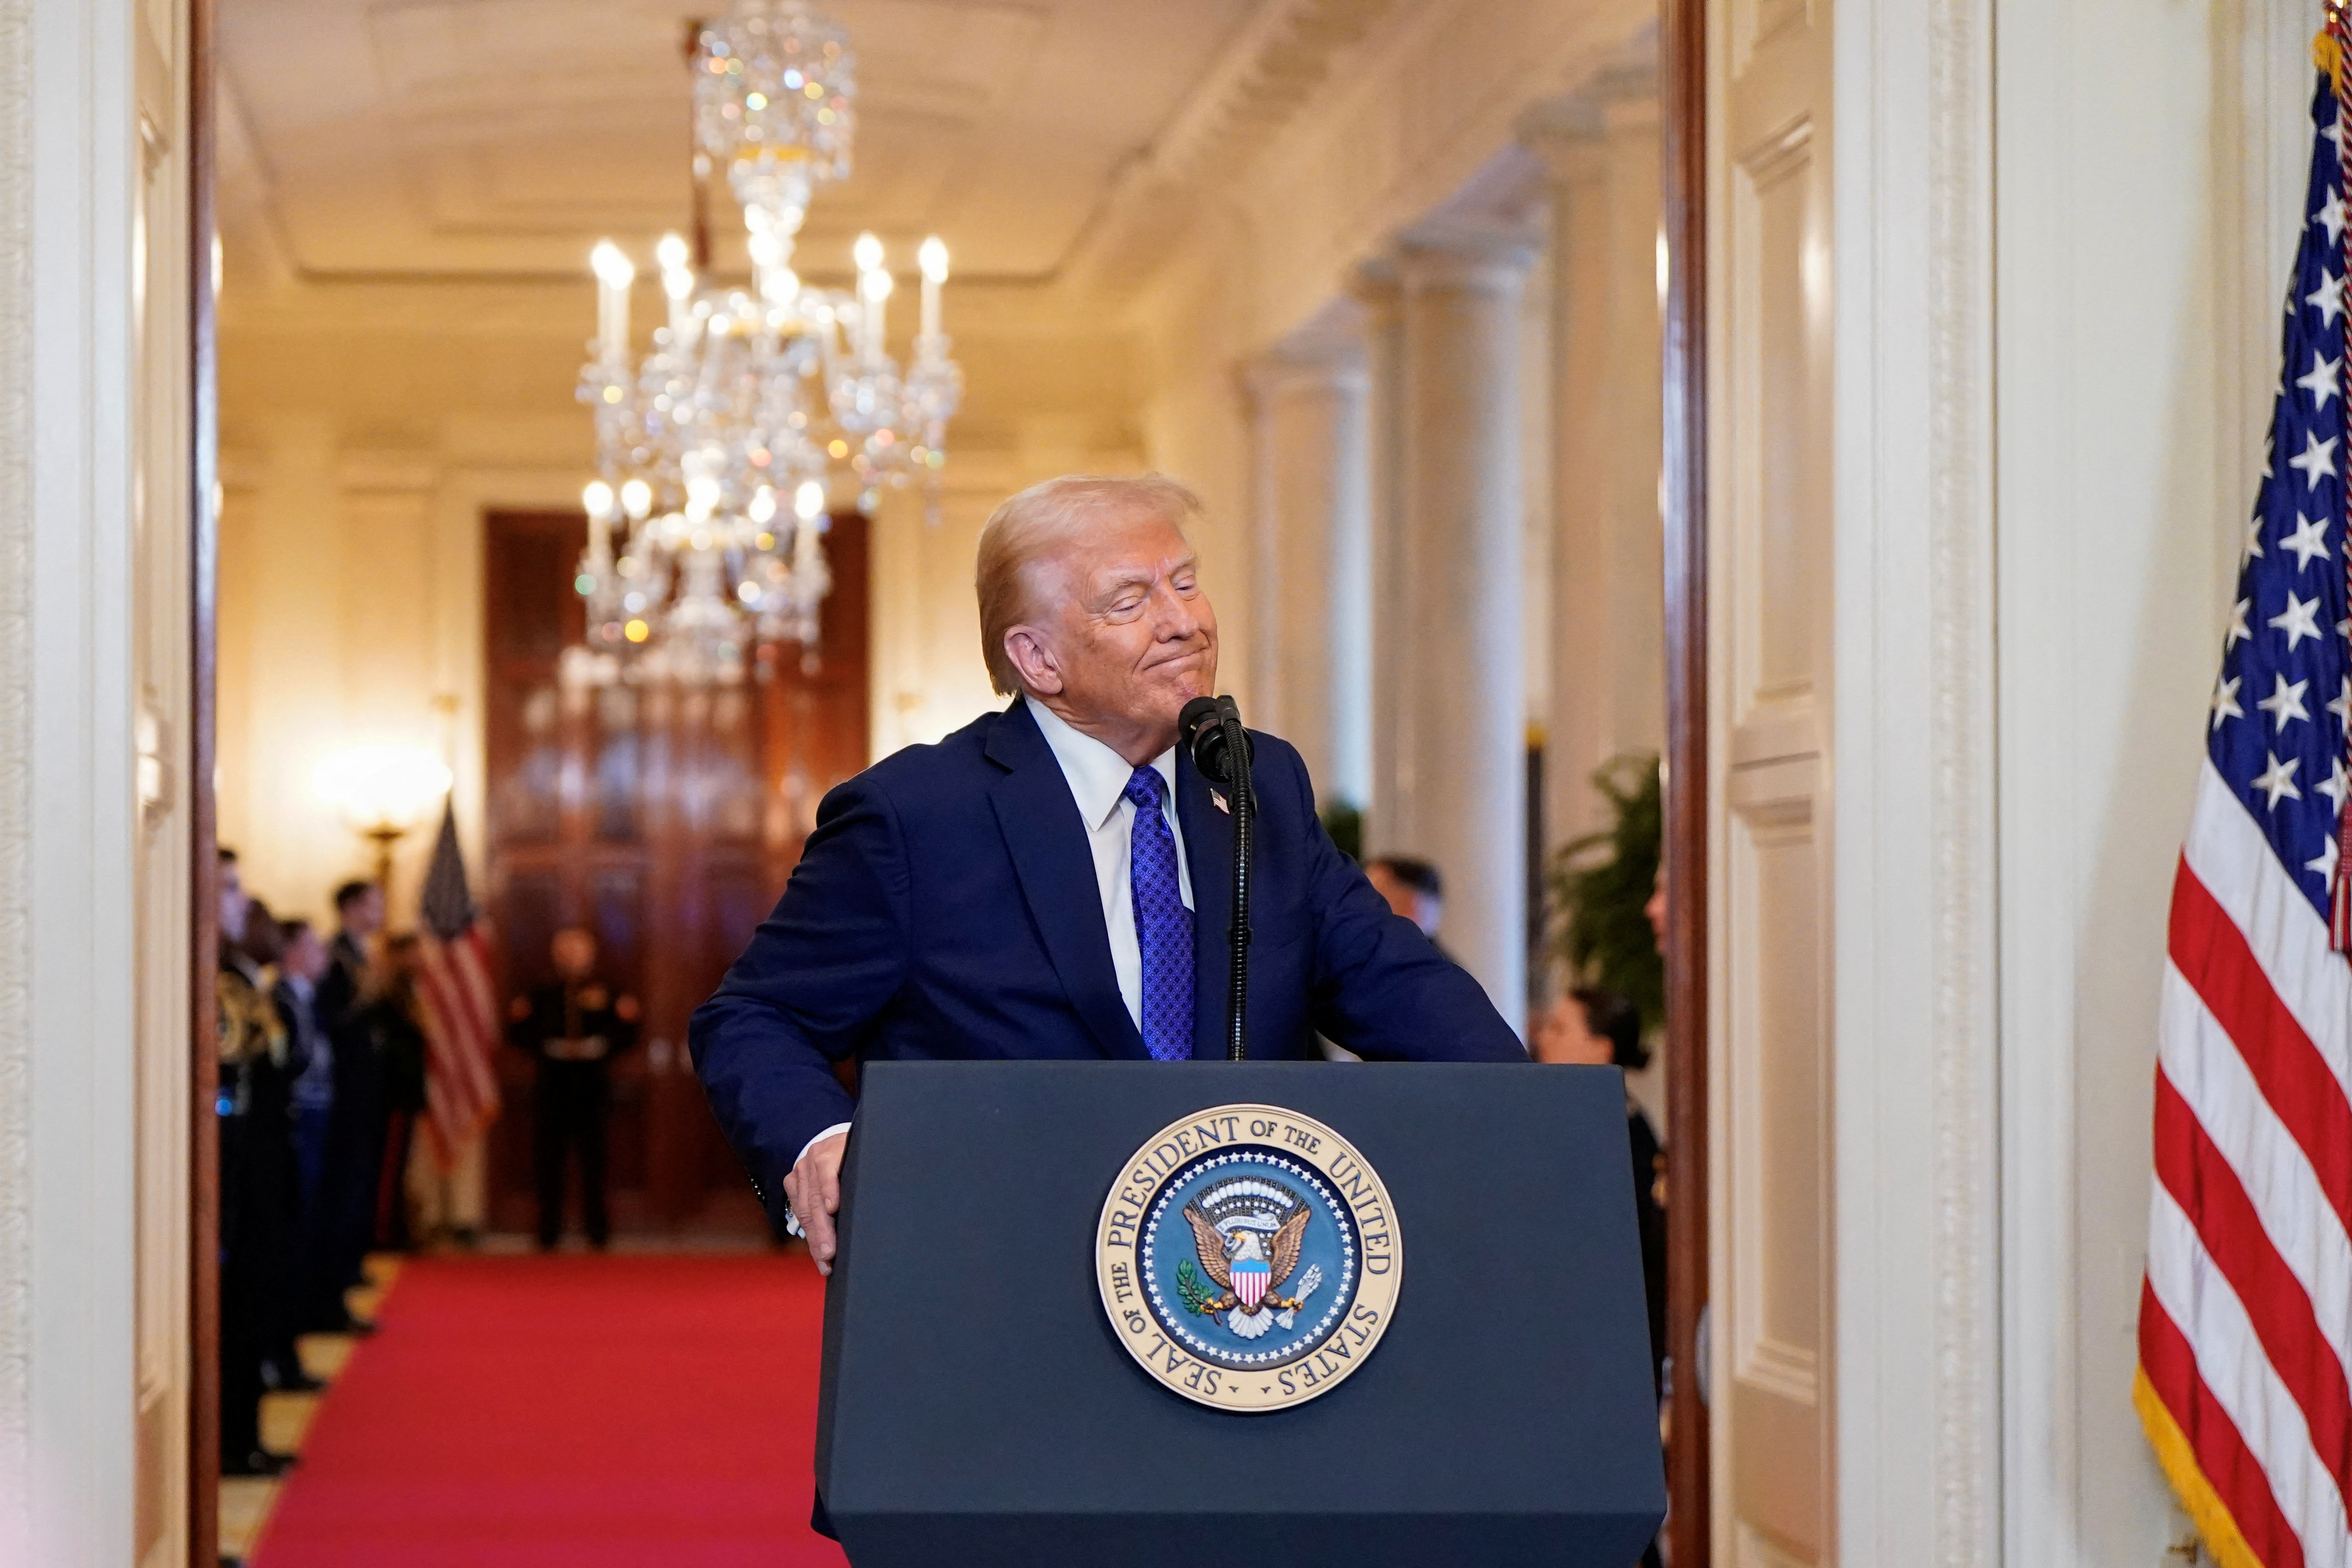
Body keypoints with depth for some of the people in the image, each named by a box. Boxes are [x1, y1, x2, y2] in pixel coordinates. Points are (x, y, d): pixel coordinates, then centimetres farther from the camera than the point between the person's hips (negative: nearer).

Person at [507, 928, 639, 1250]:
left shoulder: (605, 996, 6)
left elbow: (626, 1036, 2)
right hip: (552, 1088, 1)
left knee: (593, 1163, -1)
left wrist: (595, 1047, -13)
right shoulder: (542, 996, 8)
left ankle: (597, 1234, 5)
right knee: (548, 1162, 0)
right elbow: (520, 1034, 1)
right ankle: (548, 1234, 7)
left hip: (592, 1089, -1)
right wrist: (553, 1048, -13)